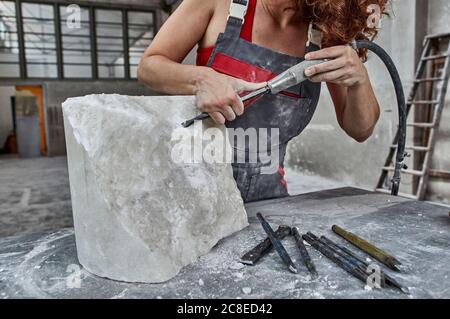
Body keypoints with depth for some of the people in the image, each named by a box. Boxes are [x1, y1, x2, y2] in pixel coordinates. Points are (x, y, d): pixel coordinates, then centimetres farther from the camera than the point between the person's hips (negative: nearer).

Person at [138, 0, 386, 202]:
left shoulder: (326, 29, 0)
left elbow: (360, 130, 4)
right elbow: (148, 67, -3)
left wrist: (358, 79, -17)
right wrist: (201, 79, -24)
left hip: (265, 194, 3)